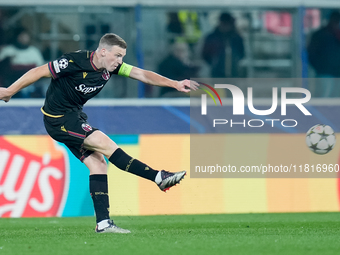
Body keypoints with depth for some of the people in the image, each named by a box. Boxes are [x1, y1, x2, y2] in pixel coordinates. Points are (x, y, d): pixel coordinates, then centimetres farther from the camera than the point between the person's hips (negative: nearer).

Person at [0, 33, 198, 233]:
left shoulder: (111, 66, -3)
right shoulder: (75, 62, -25)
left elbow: (141, 74, -6)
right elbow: (39, 72, -18)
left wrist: (175, 84, -16)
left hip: (75, 115, 9)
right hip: (58, 119, -9)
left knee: (98, 163, -1)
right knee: (107, 145, -16)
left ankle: (103, 223, -3)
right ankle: (159, 177, -14)